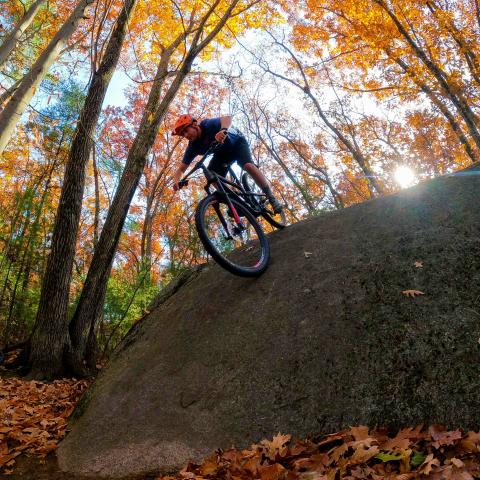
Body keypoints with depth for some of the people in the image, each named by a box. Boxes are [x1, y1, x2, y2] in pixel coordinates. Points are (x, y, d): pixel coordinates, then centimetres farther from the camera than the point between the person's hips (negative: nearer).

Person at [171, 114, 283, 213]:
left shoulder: (208, 125, -33)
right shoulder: (193, 147, -20)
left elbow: (227, 118, -50)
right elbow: (181, 169, -19)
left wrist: (223, 130, -72)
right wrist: (177, 181, -40)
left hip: (237, 143, -5)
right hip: (222, 153, 5)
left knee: (248, 165, -31)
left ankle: (272, 199, -25)